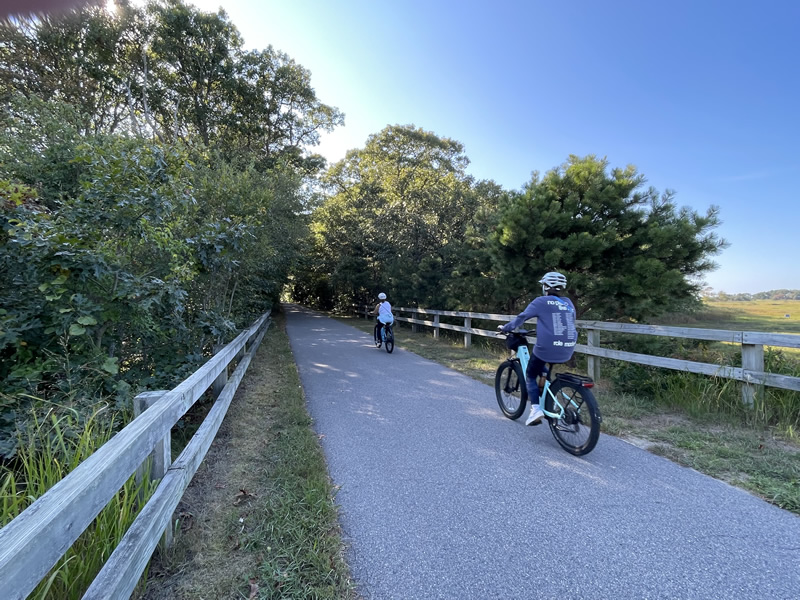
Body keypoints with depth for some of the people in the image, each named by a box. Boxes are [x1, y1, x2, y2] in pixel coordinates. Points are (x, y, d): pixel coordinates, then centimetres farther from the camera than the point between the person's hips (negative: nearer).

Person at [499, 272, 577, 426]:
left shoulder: (541, 301, -3)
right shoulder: (569, 303, 13)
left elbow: (522, 317, -2)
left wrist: (506, 328, 12)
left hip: (547, 348, -6)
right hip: (567, 351, 6)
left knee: (531, 375, 15)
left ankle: (536, 409, 1)